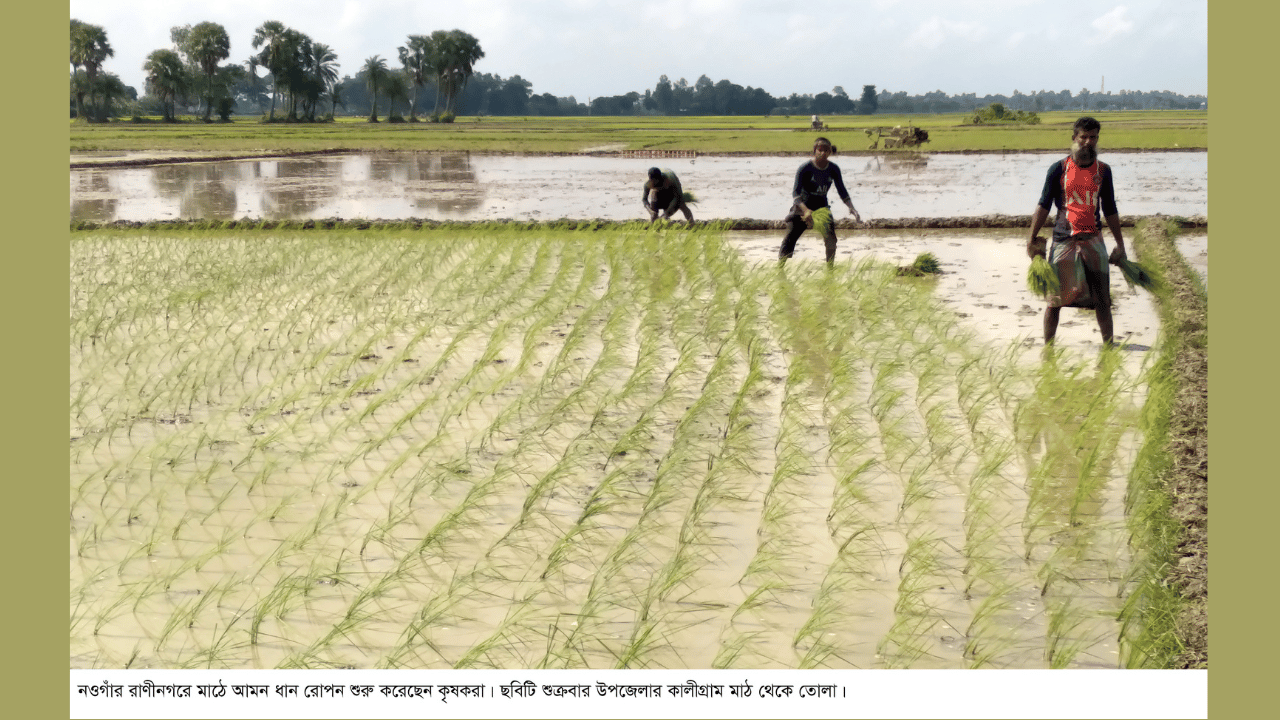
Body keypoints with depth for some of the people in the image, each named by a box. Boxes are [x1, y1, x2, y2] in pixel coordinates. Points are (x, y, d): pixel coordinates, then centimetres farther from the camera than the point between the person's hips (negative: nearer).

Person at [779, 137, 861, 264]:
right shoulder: (805, 168, -19)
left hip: (822, 207, 4)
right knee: (790, 238, -10)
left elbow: (842, 191, 3)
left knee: (831, 239, -9)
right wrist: (805, 210, -41)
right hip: (802, 207, -3)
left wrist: (852, 208, -12)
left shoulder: (833, 169, -5)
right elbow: (795, 192, -25)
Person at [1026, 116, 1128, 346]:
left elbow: (1110, 210, 15)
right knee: (1055, 298, 1)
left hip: (1093, 239, 2)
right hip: (1063, 239, -2)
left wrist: (1120, 245, 15)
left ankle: (1108, 349, 10)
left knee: (1102, 300, 1)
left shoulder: (1103, 170, 8)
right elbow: (1043, 205, 2)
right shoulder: (1059, 169, 0)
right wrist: (1032, 238, -6)